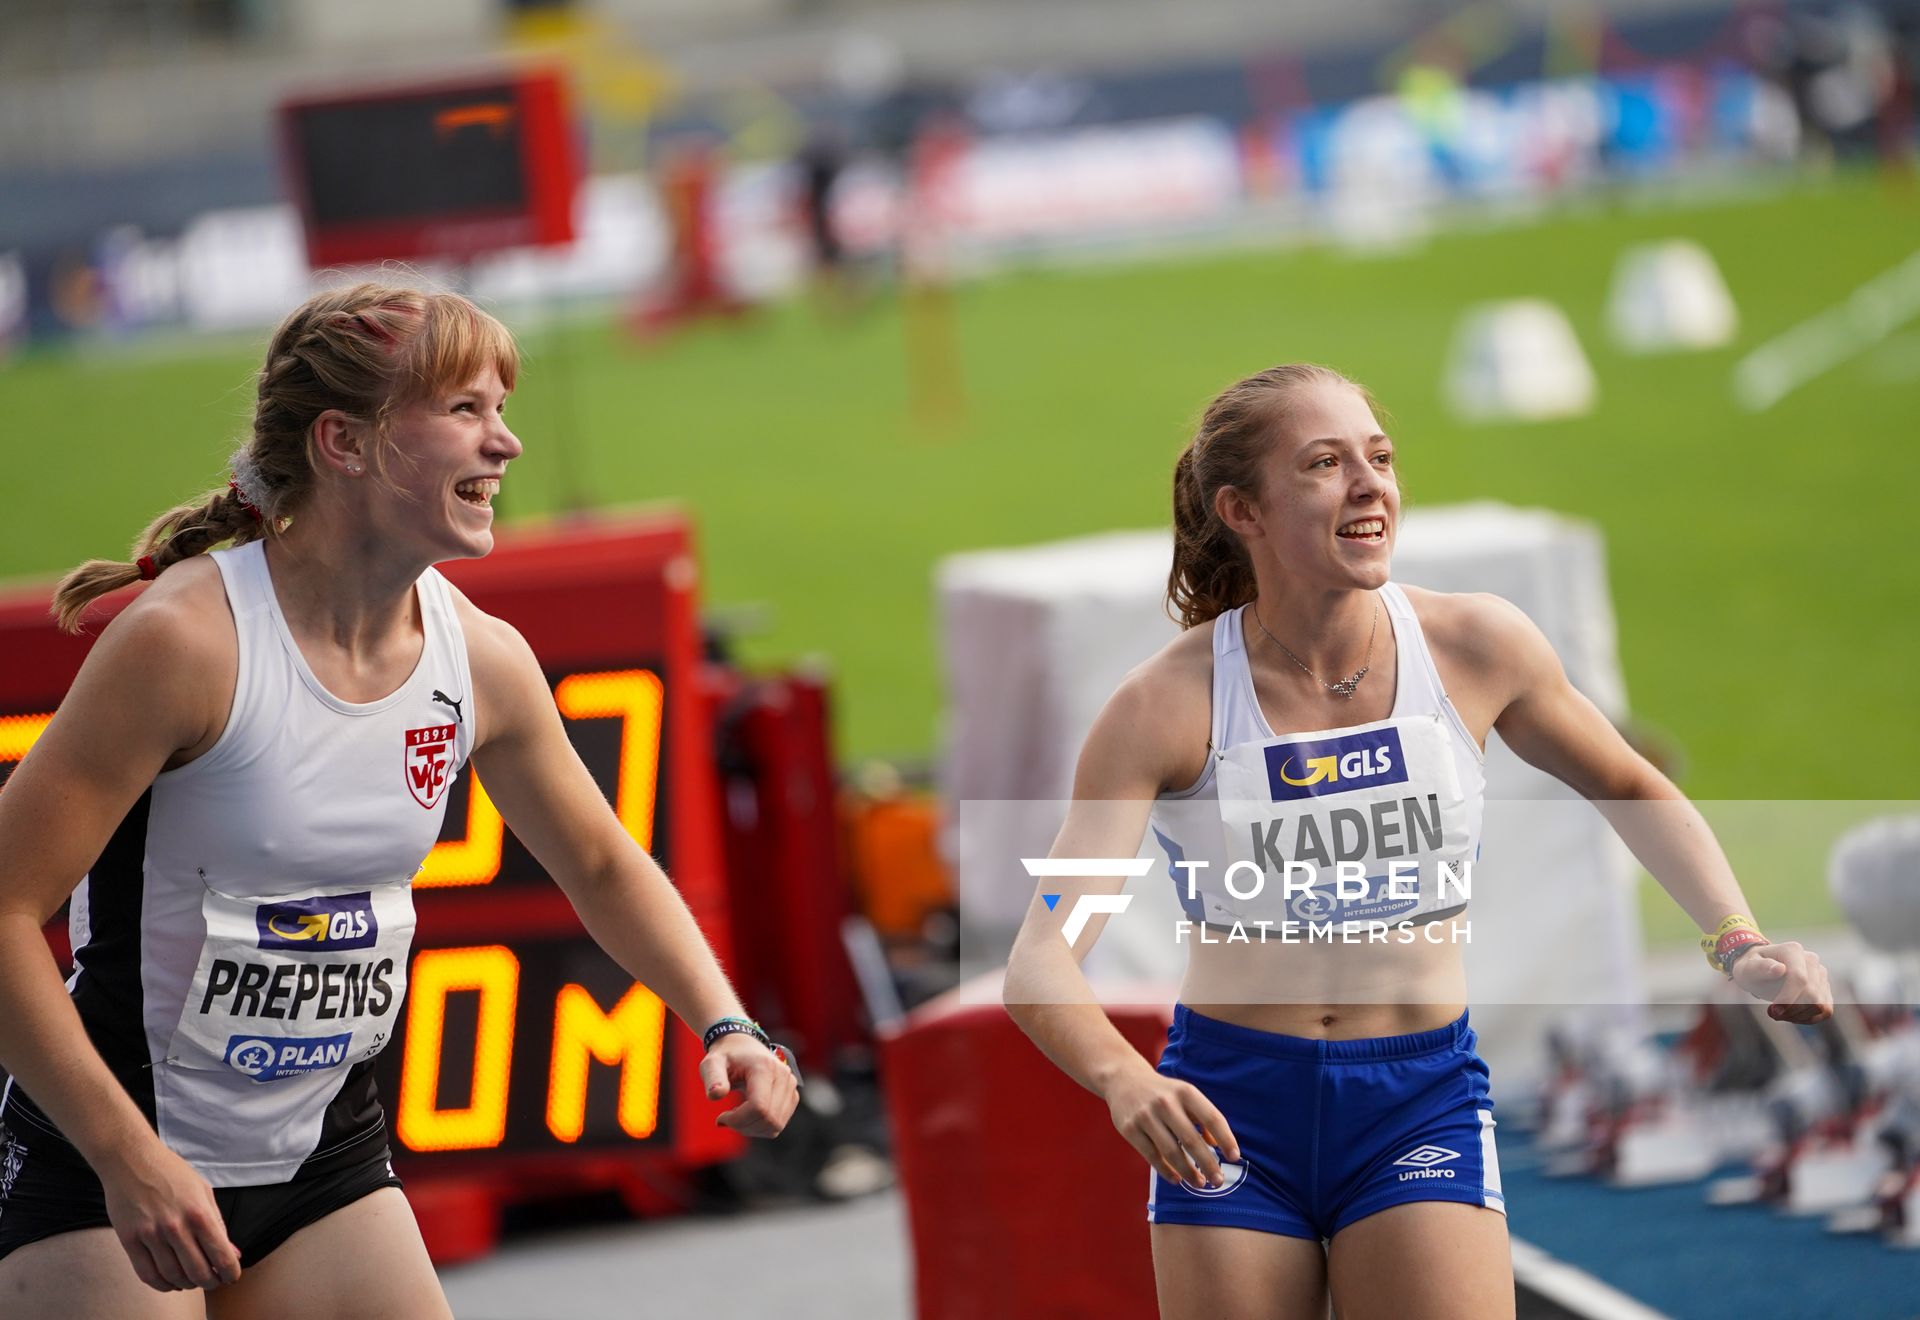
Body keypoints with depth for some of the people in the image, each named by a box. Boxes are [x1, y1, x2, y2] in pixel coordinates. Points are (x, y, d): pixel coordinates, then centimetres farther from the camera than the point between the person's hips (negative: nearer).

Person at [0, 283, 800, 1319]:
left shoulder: (482, 660, -2)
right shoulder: (186, 639, -21)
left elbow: (602, 866, 16)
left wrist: (723, 1023, 0)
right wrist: (129, 1159, -24)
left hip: (325, 1153, 6)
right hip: (99, 1164, -6)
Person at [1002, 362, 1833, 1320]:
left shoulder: (1477, 647, -6)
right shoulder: (1171, 703, -14)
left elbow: (1630, 788, 14)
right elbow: (1039, 967, -20)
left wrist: (1737, 943, -1)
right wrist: (1124, 1081, -40)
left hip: (1422, 1101, 1)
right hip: (1228, 1110, -1)